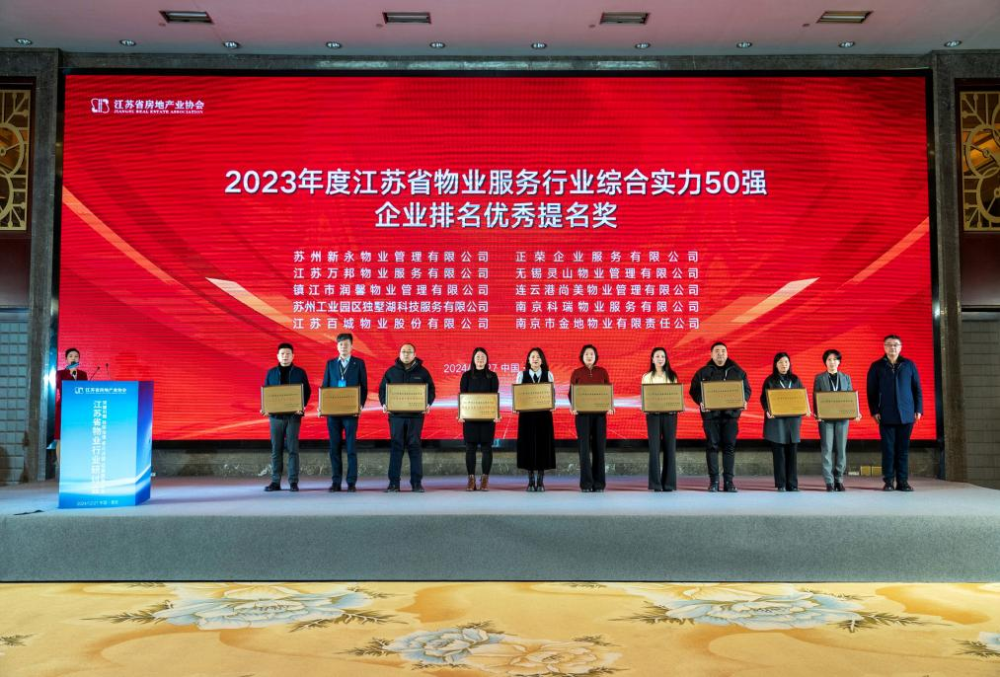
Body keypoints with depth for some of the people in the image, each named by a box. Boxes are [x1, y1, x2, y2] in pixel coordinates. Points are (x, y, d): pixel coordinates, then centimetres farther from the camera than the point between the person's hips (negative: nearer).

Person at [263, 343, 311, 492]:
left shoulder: (300, 372, 5)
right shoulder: (271, 373, 10)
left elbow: (307, 391, 5)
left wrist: (302, 405, -12)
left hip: (293, 415, -2)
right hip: (276, 415, 2)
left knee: (292, 449, -2)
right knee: (276, 449, 4)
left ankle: (293, 482, 1)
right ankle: (275, 482, 8)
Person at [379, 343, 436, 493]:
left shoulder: (422, 371, 7)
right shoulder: (391, 371, 9)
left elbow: (431, 389, 7)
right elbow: (382, 389, 10)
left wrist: (428, 404, -11)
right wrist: (384, 404, -8)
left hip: (416, 415, -1)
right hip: (396, 415, 1)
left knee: (415, 447, 1)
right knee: (396, 447, 0)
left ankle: (417, 482, 6)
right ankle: (393, 483, 3)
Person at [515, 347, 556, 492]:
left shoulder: (548, 375, 6)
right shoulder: (521, 375, 5)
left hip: (544, 415, 0)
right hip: (527, 414, 0)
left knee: (543, 444, 1)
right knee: (528, 445, 1)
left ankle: (541, 481, 9)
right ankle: (531, 481, 10)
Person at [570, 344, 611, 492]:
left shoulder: (602, 372, 8)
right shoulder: (576, 373, 4)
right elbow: (571, 393, 3)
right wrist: (572, 406, -16)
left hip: (600, 413, 2)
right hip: (582, 413, -2)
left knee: (599, 446, 2)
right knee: (585, 447, -6)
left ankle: (598, 483, 10)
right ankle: (586, 483, -1)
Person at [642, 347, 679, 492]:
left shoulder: (672, 376, 11)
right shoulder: (647, 377, 8)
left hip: (669, 414, 1)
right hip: (653, 414, -1)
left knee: (670, 447, -1)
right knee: (654, 447, -5)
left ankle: (669, 482, 5)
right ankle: (655, 483, -2)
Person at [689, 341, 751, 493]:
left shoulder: (737, 371, 11)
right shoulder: (703, 372, 6)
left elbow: (747, 389, 14)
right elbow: (694, 390, 4)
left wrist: (743, 401, -7)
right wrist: (700, 401, -16)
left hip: (731, 414, 1)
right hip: (711, 414, -1)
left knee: (729, 446, 0)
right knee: (712, 446, -1)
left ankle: (729, 480, 6)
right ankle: (713, 481, 4)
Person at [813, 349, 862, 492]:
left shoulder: (846, 377, 11)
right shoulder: (819, 378, 5)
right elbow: (815, 398, 2)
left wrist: (856, 412, -8)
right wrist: (817, 414, -13)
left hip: (843, 417, 2)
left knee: (841, 448, 3)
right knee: (827, 448, -4)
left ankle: (839, 479, 12)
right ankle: (829, 482, -1)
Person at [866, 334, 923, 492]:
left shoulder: (909, 365, 8)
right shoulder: (877, 366, 5)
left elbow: (917, 389, 9)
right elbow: (871, 391, 3)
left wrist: (918, 409, 2)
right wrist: (874, 411, -4)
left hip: (906, 414, 1)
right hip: (886, 415, -1)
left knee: (903, 449, 4)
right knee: (888, 449, -1)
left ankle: (902, 481, 9)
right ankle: (888, 481, 4)